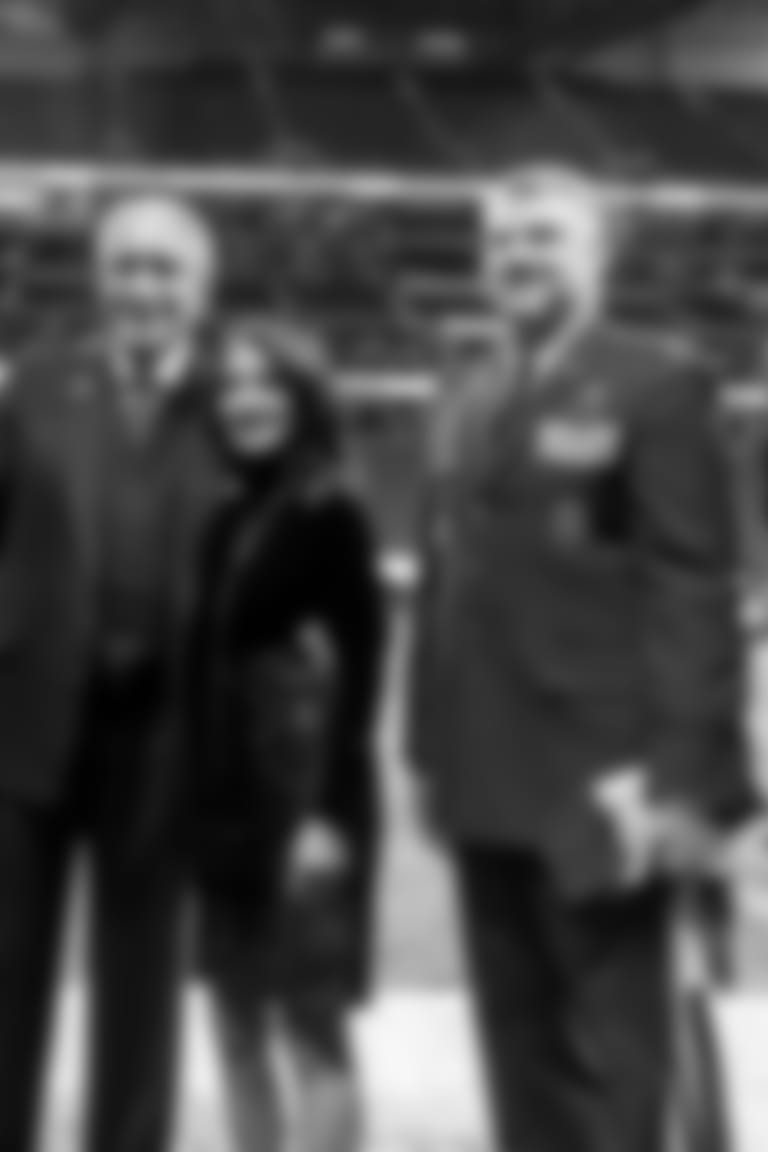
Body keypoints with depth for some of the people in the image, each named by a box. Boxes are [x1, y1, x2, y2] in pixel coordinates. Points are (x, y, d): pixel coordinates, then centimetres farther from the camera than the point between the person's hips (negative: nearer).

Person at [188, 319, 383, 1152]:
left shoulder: (331, 514, -8)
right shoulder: (228, 521, 11)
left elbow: (358, 669, -12)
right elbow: (209, 664, 12)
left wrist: (328, 812, -18)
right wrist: (198, 794, 9)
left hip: (302, 797, -7)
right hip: (227, 798, 7)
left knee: (312, 1028, -3)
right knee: (238, 1030, 11)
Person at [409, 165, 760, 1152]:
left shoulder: (657, 384, -4)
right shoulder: (465, 404, 17)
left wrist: (684, 773, -17)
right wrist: (431, 751, 12)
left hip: (605, 777, -6)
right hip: (489, 782, 7)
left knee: (611, 1052, -1)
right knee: (520, 1047, 12)